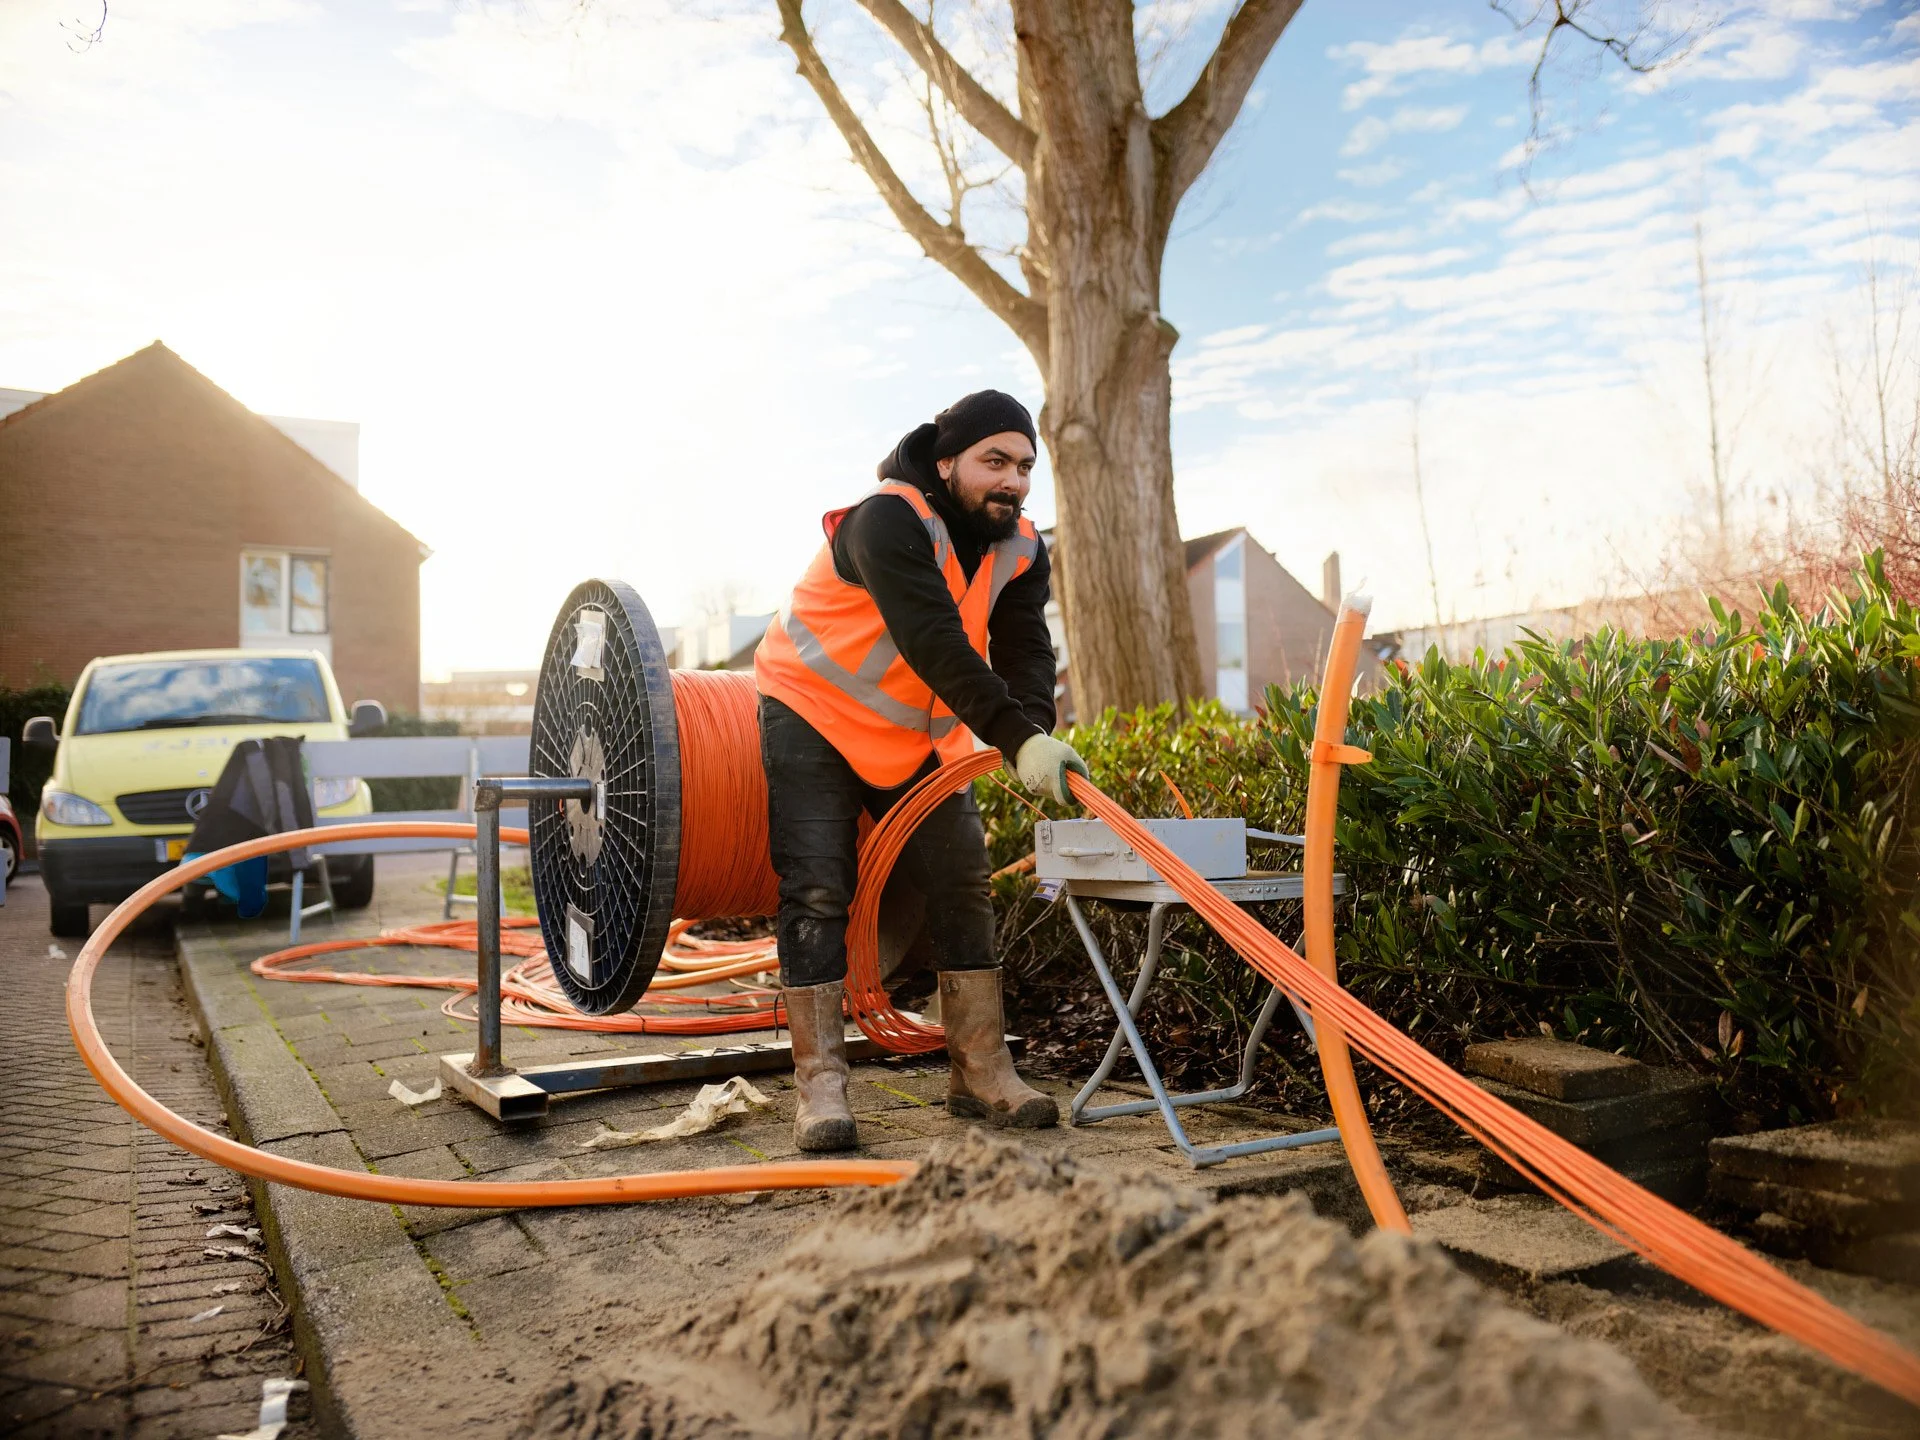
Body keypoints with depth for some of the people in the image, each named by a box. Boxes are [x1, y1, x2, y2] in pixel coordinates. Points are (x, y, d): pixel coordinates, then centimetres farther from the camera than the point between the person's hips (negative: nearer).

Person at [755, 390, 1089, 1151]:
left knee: (964, 885, 1)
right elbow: (936, 645, -38)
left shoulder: (1020, 550, -4)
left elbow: (1023, 652, -13)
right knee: (817, 895, -10)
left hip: (918, 735, 7)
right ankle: (820, 1082, -2)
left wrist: (1037, 735, -34)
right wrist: (1018, 741, -45)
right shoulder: (887, 522, -28)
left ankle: (980, 1071, 9)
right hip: (813, 717, -6)